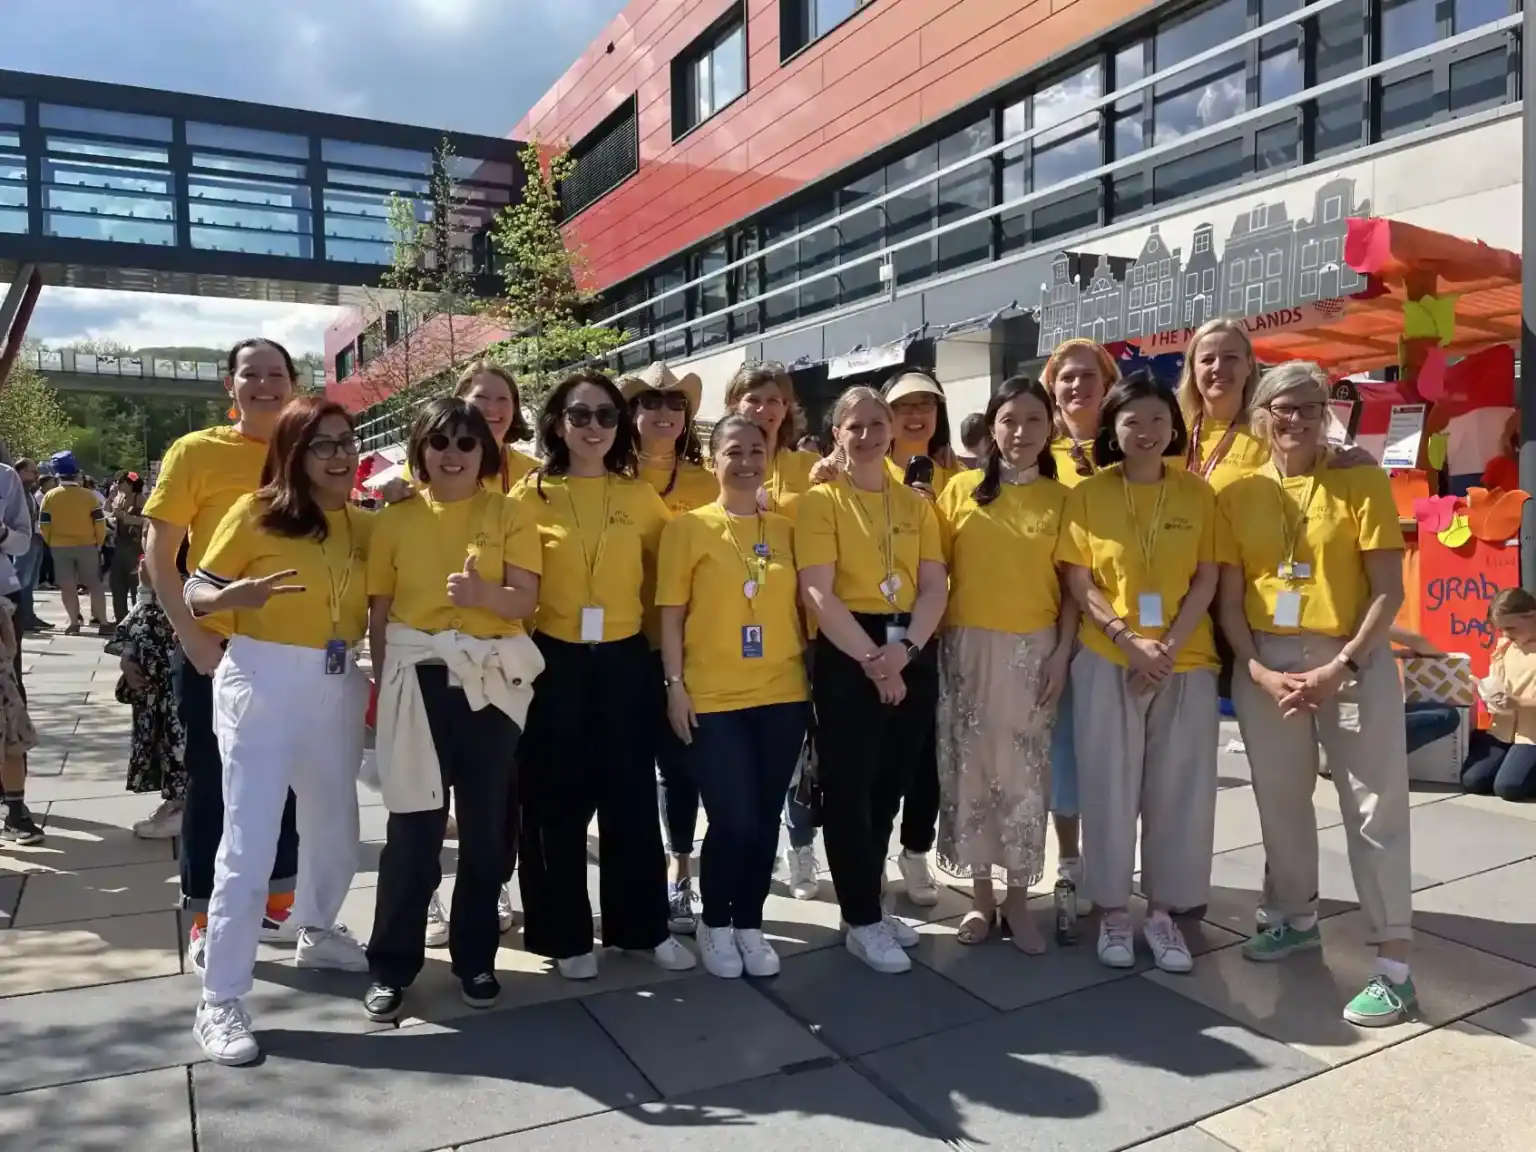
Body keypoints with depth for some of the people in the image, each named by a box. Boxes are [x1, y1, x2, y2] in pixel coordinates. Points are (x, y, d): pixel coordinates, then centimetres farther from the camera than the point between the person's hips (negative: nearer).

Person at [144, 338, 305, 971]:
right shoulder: (195, 452, -6)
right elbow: (158, 554, -5)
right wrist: (190, 635, -12)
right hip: (216, 647, -3)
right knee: (212, 783, 8)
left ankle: (277, 902, 31)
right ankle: (205, 921, 24)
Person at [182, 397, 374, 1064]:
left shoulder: (361, 525, 7)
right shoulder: (254, 513, -7)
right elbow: (196, 592, -6)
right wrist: (237, 595, -26)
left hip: (337, 689, 6)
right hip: (263, 686, -5)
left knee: (336, 828, 18)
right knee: (250, 843, -5)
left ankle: (317, 935, 43)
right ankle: (220, 1001, 8)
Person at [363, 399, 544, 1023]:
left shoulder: (509, 513, 2)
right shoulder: (395, 519, 5)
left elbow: (525, 601, -6)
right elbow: (379, 612, 7)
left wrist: (481, 592, -26)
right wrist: (384, 684, 3)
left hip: (491, 681, 0)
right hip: (418, 679, 0)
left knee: (486, 825, 7)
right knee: (412, 826, 3)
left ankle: (476, 959, 22)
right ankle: (392, 964, 17)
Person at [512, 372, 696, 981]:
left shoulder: (640, 496, 4)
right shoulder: (532, 494, -1)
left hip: (625, 660, 2)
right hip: (555, 662, -1)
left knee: (632, 799, 10)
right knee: (557, 803, 8)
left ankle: (643, 925, 26)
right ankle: (566, 936, 23)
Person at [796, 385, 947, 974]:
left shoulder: (916, 503, 11)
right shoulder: (820, 500, -2)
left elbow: (935, 587, 4)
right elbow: (817, 592, -11)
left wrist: (905, 648, -13)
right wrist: (870, 656, -17)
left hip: (911, 654, 5)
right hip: (847, 655, -5)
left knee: (890, 786, 13)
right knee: (848, 788, 0)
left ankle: (869, 903, 28)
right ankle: (862, 921, 13)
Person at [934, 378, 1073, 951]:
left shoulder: (1061, 498, 4)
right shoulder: (961, 488, 4)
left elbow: (1071, 584, 3)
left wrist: (1063, 652, -5)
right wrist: (932, 638, -5)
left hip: (1032, 650, 0)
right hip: (967, 646, 0)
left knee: (1023, 773, 4)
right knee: (970, 768, 6)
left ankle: (1018, 898, 19)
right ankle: (981, 895, 20)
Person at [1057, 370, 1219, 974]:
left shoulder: (1196, 492, 3)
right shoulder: (1089, 493, -1)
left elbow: (1206, 581, 1)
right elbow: (1079, 584, -3)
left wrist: (1169, 646, -12)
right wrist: (1131, 641, -14)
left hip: (1186, 661, 1)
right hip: (1107, 660, -1)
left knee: (1178, 789, 6)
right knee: (1109, 786, 4)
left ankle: (1162, 911, 21)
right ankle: (1113, 909, 19)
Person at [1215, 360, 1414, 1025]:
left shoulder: (1362, 483, -4)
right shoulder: (1239, 493, 3)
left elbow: (1389, 591, -7)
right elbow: (1229, 598, 3)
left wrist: (1341, 666, -16)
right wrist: (1259, 670, -9)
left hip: (1354, 659, -3)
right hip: (1265, 662, 3)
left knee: (1375, 807, 0)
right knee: (1279, 798, 15)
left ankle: (1393, 964, 8)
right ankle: (1295, 918, 34)